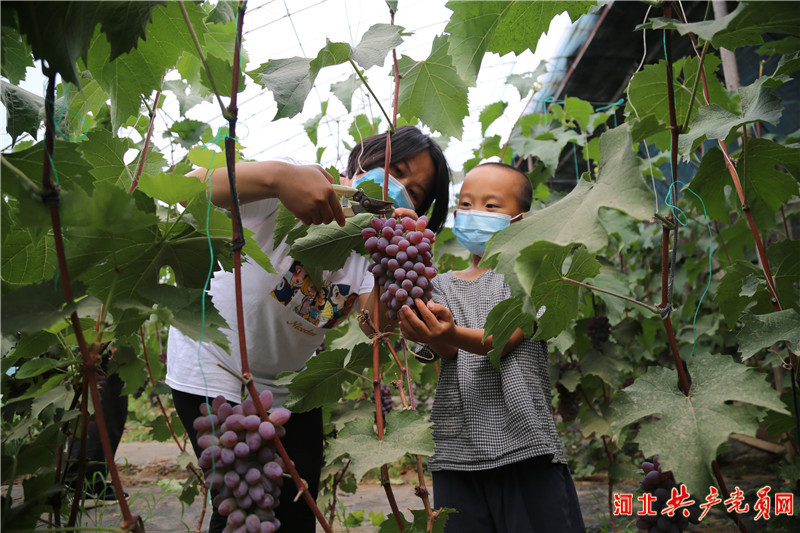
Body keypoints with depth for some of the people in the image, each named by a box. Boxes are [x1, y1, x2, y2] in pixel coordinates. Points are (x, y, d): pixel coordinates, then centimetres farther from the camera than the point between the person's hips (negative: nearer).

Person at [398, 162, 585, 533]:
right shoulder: (442, 284, 14)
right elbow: (447, 352, -3)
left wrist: (455, 334, -34)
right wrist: (430, 334, -27)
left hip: (526, 444, -3)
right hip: (456, 451, 3)